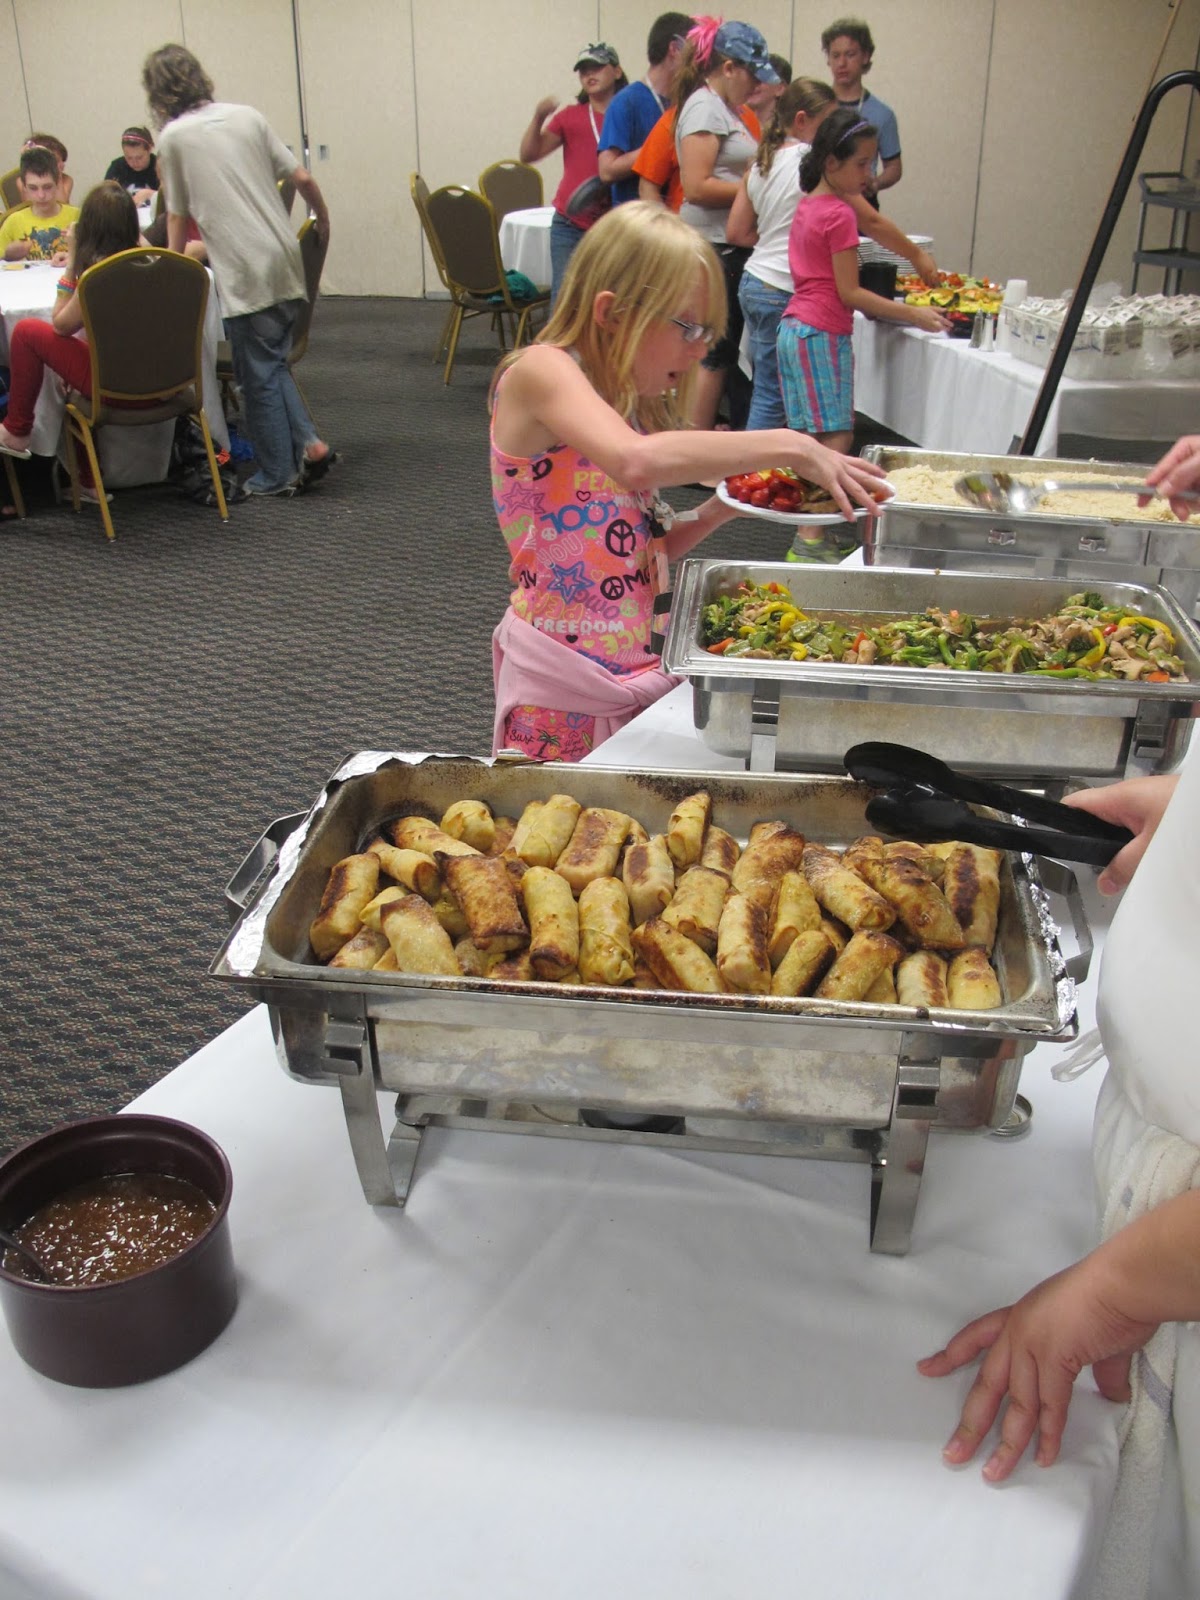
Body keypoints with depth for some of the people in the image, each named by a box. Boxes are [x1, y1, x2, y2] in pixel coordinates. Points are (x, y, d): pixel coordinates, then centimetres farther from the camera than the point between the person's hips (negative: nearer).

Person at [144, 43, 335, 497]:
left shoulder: (173, 137, -2)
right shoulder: (247, 116, 9)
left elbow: (178, 217, 4)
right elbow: (303, 179, 8)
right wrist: (323, 221, 26)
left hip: (245, 273, -5)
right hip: (285, 260, 5)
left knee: (258, 374, 4)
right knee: (272, 363, 17)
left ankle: (276, 475, 10)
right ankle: (309, 443, 4)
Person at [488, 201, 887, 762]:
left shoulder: (634, 404, 13)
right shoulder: (540, 371, -12)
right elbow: (635, 461, -33)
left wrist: (719, 509, 1)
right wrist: (788, 446, -29)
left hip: (639, 668, 7)